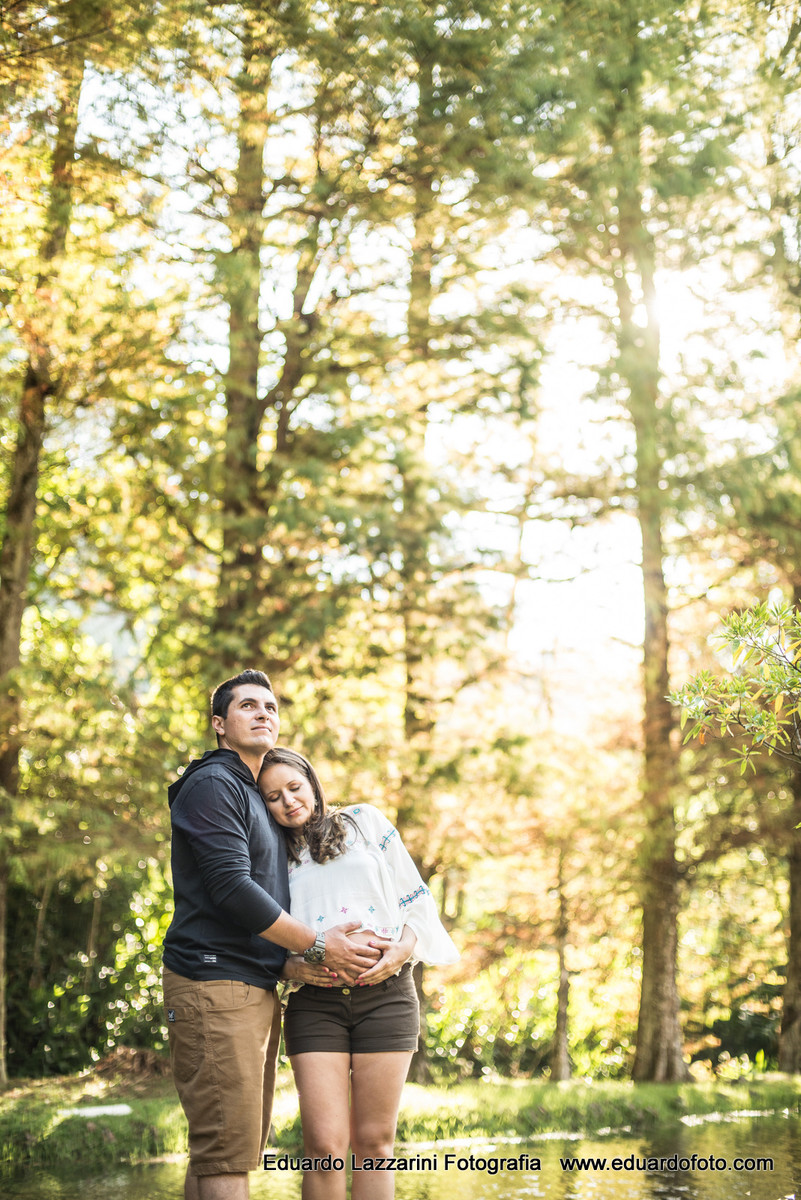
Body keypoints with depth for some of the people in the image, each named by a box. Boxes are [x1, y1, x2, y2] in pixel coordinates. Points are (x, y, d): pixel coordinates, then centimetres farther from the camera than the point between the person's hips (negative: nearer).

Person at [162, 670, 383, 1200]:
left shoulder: (257, 797, 24)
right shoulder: (212, 785, -7)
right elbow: (230, 886, -17)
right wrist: (318, 946, -11)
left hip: (260, 989, 10)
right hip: (216, 982, -10)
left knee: (233, 1148, 10)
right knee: (227, 1153, -14)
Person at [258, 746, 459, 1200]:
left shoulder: (365, 822, 13)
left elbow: (415, 897, 11)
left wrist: (403, 950, -8)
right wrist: (293, 967, -8)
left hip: (385, 993, 0)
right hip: (314, 1003, 0)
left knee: (374, 1141, 0)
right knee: (325, 1144, -10)